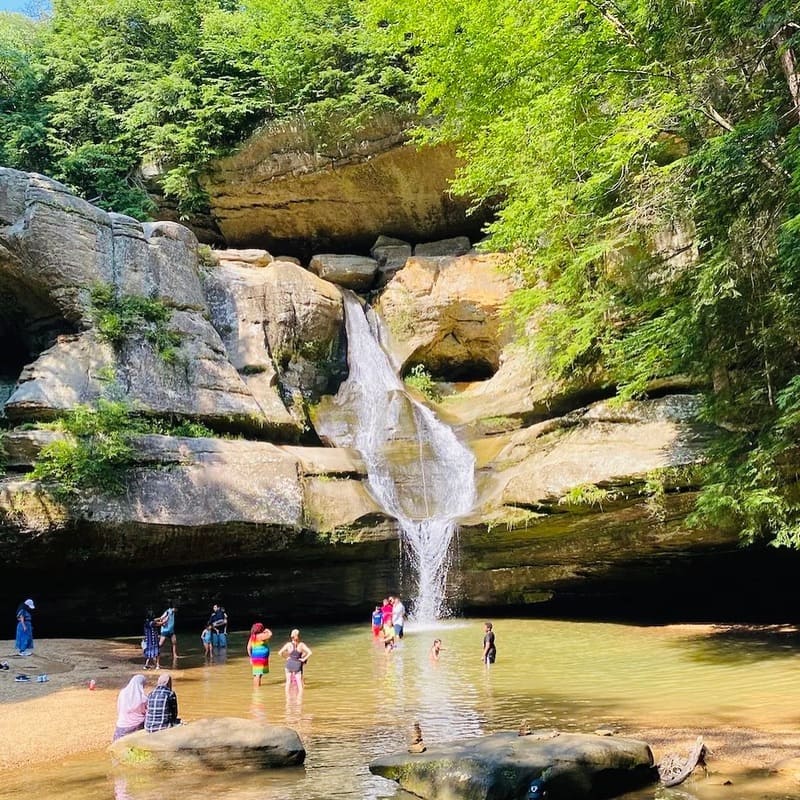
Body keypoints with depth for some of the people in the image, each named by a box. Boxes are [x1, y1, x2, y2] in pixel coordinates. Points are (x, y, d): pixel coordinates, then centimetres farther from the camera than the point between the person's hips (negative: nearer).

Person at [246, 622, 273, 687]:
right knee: (258, 674, -9)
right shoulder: (260, 636, -14)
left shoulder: (252, 636, 10)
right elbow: (270, 634, -24)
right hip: (261, 657, -9)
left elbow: (249, 648, 12)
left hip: (255, 657, 9)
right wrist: (268, 630, -2)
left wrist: (251, 657, 17)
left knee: (256, 675, 15)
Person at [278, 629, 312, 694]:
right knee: (299, 683, 10)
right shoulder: (301, 645, -10)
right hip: (298, 665, -1)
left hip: (289, 665, 1)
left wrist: (286, 657, 1)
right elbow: (309, 652, -19)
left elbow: (280, 653, -11)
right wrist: (303, 659, -8)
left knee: (288, 682, 16)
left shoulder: (288, 644, -8)